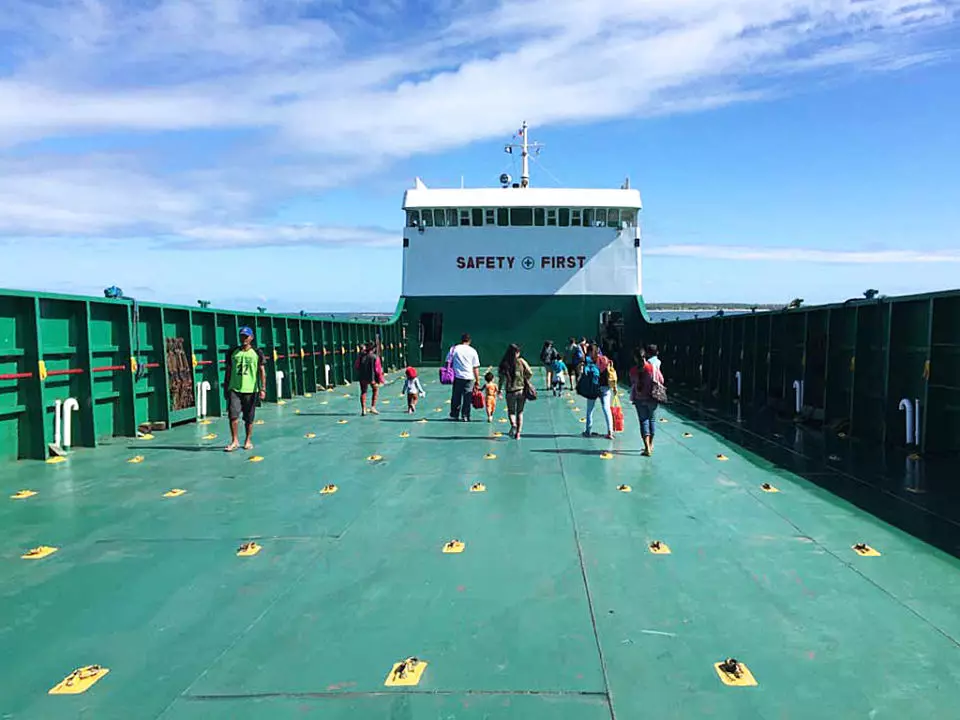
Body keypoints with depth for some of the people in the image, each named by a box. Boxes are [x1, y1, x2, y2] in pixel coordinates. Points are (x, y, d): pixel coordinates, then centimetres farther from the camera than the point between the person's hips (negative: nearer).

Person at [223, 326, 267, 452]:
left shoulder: (257, 353, 1)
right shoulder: (233, 352, 7)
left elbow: (262, 372, -2)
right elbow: (228, 371, 13)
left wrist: (263, 389, -10)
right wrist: (225, 388, 11)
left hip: (251, 390, -1)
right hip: (234, 389, 2)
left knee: (249, 418, 6)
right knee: (233, 415, -8)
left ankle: (248, 441, 20)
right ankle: (234, 441, 3)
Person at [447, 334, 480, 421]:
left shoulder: (454, 348, 3)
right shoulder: (472, 351, 2)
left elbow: (448, 362, 4)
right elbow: (476, 368, 3)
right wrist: (477, 380, 7)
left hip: (457, 377, 1)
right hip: (469, 378, -1)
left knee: (456, 397, 11)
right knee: (467, 398, 5)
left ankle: (454, 415, 17)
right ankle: (465, 416, 5)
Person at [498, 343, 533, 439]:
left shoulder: (504, 364, -5)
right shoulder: (521, 361, -4)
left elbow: (502, 378, -9)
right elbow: (530, 373, -6)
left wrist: (500, 390, -5)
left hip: (510, 391, -1)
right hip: (522, 390, 1)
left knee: (511, 411, 14)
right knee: (520, 412, 14)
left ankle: (513, 424, -16)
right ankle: (518, 433, 10)